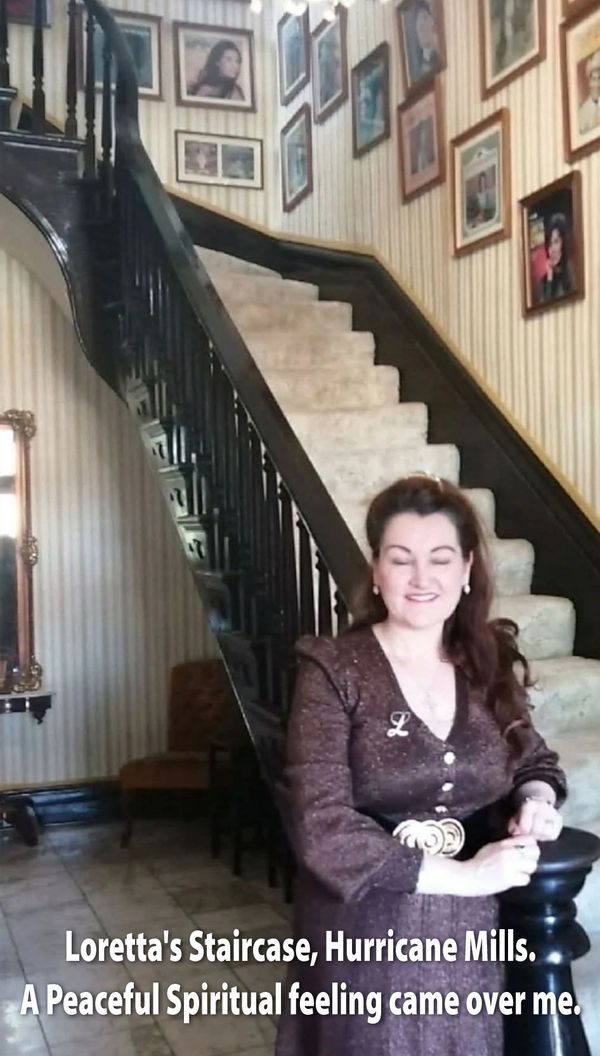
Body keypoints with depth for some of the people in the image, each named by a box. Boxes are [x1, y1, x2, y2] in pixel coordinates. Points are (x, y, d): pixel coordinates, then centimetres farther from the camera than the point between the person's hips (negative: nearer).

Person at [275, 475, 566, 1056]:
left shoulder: (489, 665, 1)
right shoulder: (333, 671, -13)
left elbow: (534, 761, 17)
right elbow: (323, 832, -19)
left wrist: (537, 799, -6)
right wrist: (463, 874, -18)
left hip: (466, 939, 4)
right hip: (363, 940, -4)